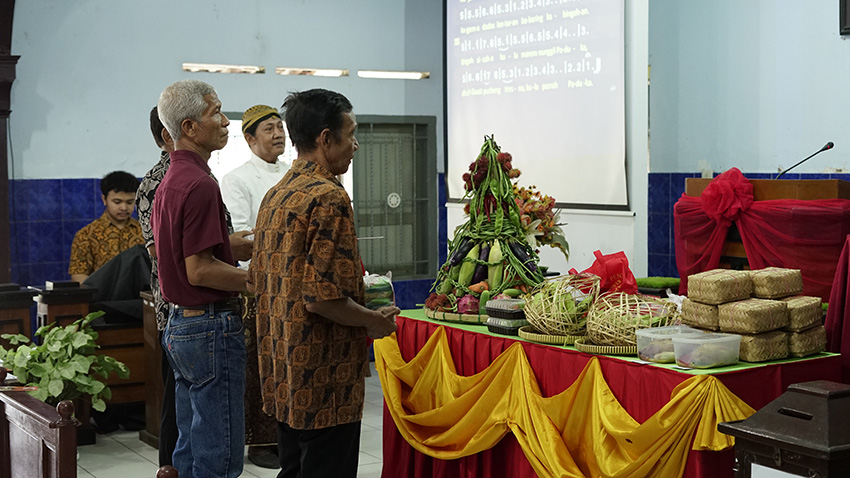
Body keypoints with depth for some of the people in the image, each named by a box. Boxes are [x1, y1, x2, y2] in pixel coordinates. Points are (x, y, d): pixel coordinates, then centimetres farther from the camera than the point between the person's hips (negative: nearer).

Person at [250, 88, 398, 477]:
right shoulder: (329, 198, -18)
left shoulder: (274, 196, 11)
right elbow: (322, 297, -25)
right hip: (323, 383, -9)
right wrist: (375, 321, -8)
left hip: (282, 378, 9)